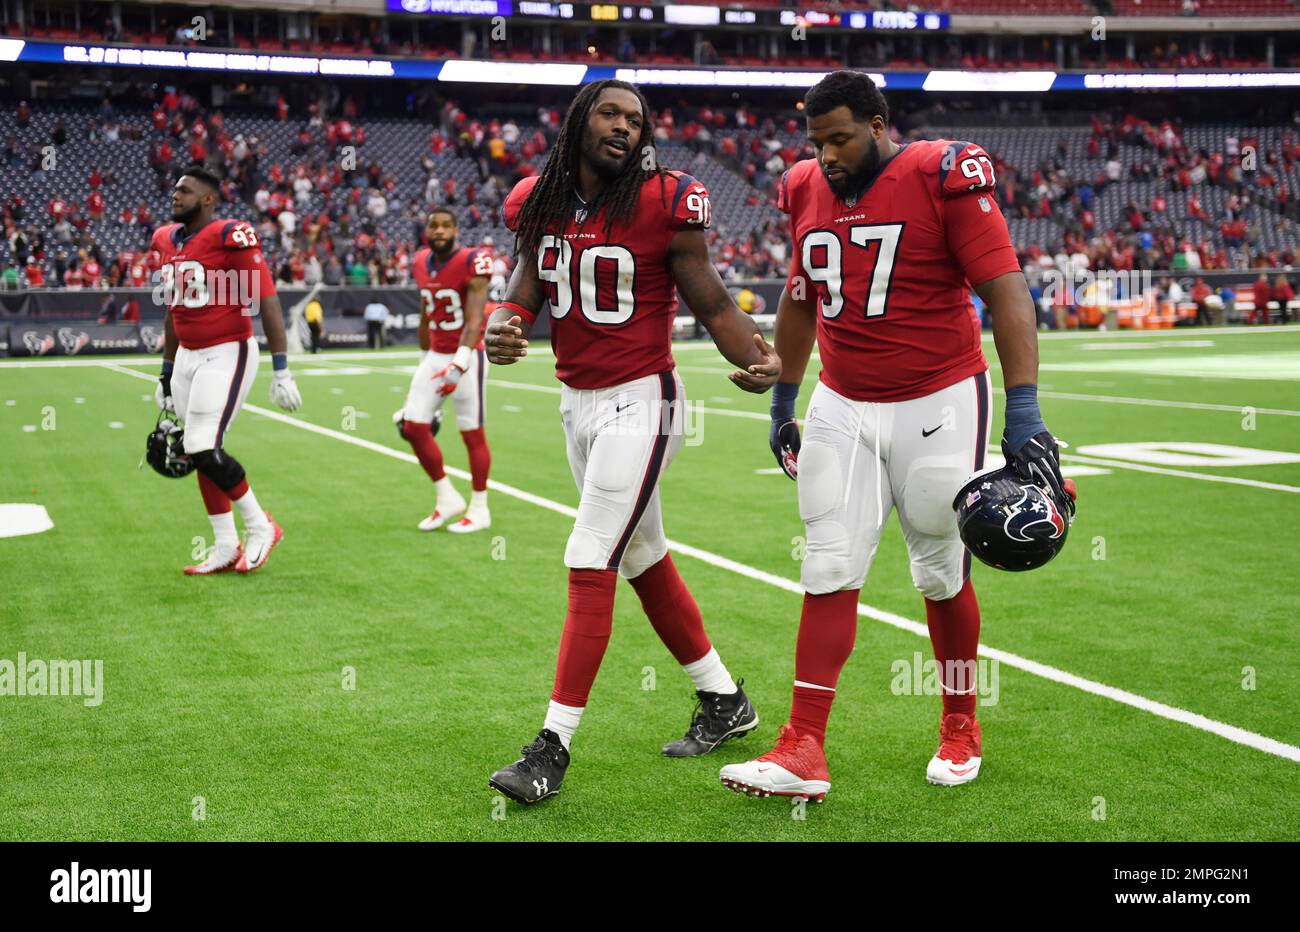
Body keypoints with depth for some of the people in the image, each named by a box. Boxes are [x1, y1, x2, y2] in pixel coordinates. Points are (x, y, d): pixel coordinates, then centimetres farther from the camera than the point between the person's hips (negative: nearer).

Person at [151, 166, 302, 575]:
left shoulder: (230, 237, -15)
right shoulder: (166, 241, 9)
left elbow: (268, 302, -15)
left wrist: (281, 372, -18)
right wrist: (166, 374, 22)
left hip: (227, 355, -8)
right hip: (188, 358, 8)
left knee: (204, 450, -14)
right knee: (199, 455, 8)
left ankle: (259, 526, 7)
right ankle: (226, 549, 18)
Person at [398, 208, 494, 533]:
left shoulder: (472, 263, -15)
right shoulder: (421, 263, 7)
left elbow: (474, 320, -23)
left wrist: (459, 363, -34)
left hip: (467, 356, -7)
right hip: (435, 356, 7)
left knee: (472, 434, 1)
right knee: (414, 427, 2)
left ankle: (479, 510, 13)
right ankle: (447, 499, 16)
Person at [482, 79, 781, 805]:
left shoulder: (667, 204, -13)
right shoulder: (541, 205, 3)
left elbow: (712, 303, -10)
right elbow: (526, 292, 8)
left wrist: (759, 358, -29)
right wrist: (501, 330, -15)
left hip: (639, 402, -7)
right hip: (578, 401, 7)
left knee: (590, 563, -10)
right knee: (643, 559, 15)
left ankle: (554, 748, -3)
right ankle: (725, 702, 32)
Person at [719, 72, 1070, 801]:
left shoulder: (943, 178, -13)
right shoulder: (809, 191, 5)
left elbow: (1006, 293, -15)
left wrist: (1024, 414, -21)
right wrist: (782, 404, 23)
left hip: (936, 406, -4)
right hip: (843, 407, 5)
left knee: (942, 574, 8)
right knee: (830, 572, -1)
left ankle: (961, 728, 28)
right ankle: (804, 753, 1)